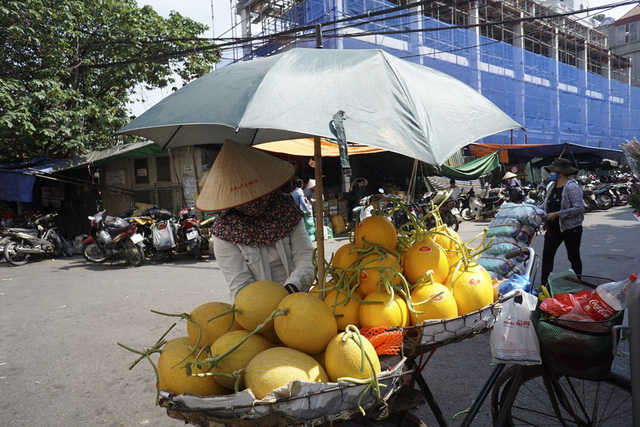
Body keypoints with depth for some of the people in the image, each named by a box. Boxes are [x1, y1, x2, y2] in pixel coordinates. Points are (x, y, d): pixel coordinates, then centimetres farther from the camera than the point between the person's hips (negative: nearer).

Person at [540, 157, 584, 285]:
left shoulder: (572, 187, -15)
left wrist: (556, 214, -25)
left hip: (570, 228, -6)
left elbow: (579, 208, -23)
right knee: (547, 256, -1)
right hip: (553, 228, 6)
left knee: (573, 257, 10)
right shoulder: (551, 186, 7)